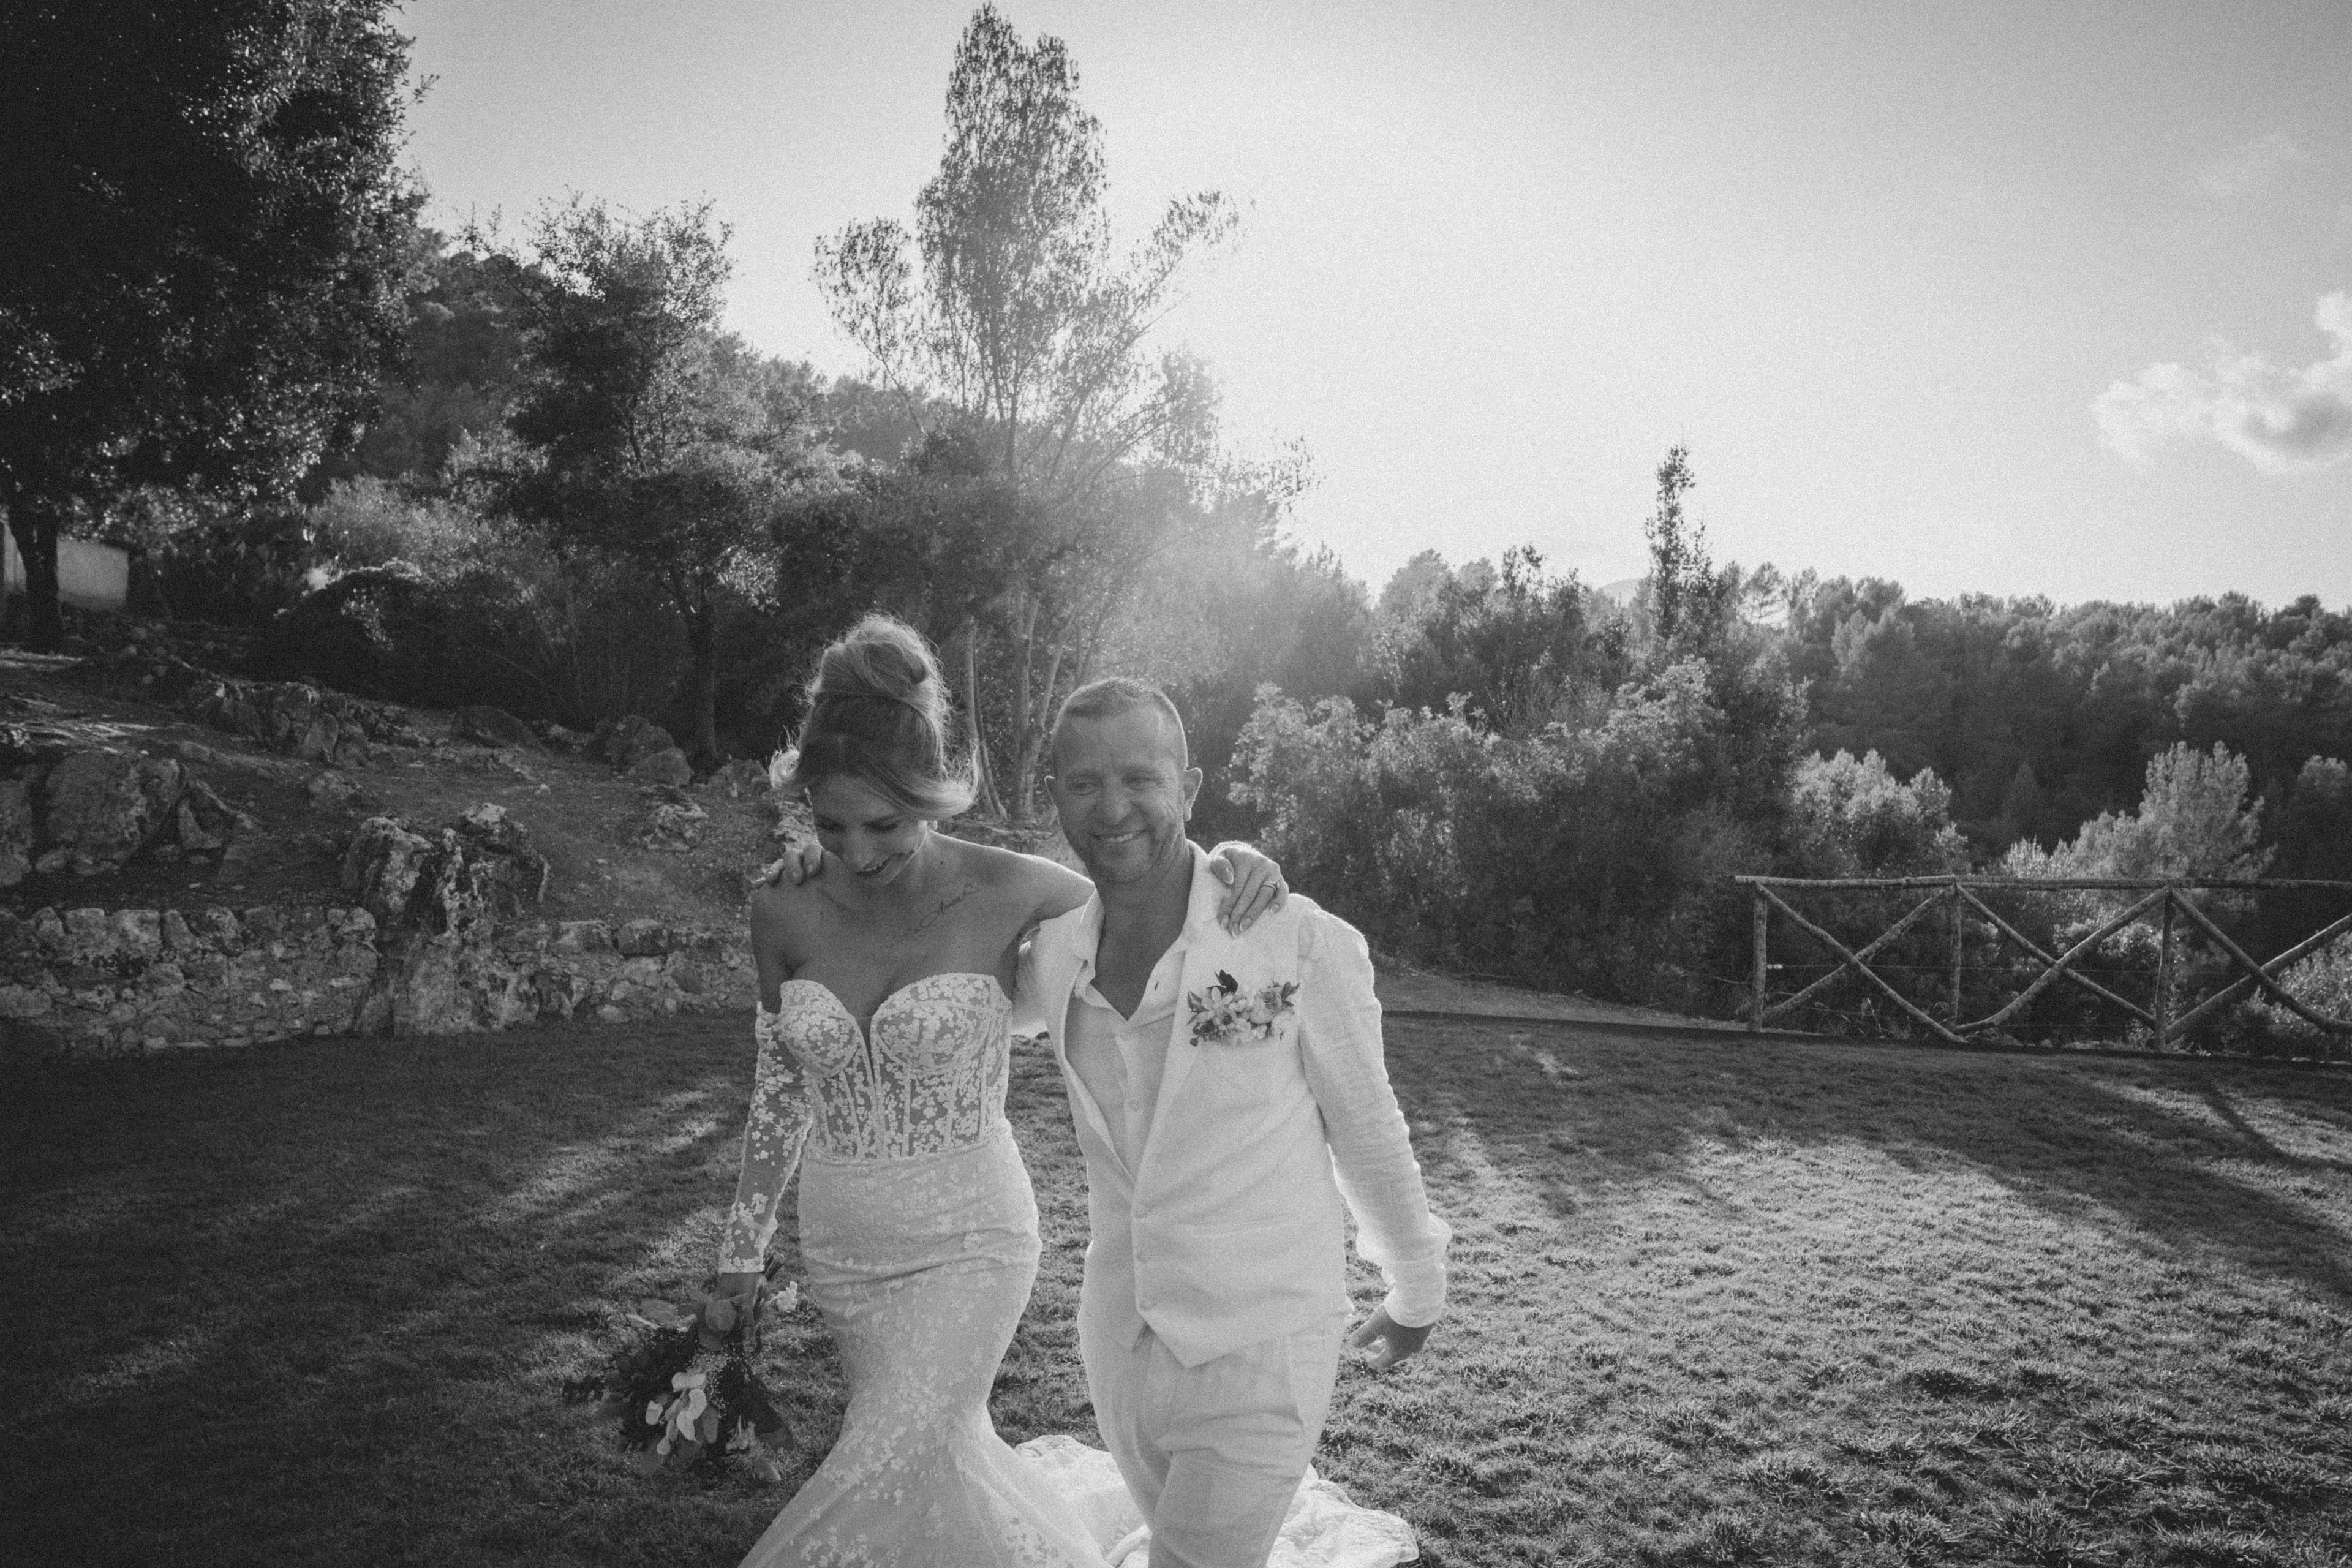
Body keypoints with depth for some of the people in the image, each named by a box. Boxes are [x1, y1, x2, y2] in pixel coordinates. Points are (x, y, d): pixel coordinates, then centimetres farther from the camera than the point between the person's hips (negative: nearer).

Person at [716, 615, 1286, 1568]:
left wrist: (1230, 866, -23)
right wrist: (743, 1252, 11)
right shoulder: (784, 912, -7)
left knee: (877, 1490, -10)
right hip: (840, 1250, 4)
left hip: (967, 1247, -4)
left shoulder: (1007, 896, -17)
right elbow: (781, 1090, 6)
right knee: (941, 1455, 18)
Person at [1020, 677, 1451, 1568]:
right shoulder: (1051, 956, -7)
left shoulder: (1300, 944, -20)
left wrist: (1418, 1291, 8)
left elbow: (1369, 1135, -6)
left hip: (1259, 1353, -5)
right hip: (1118, 1339, 5)